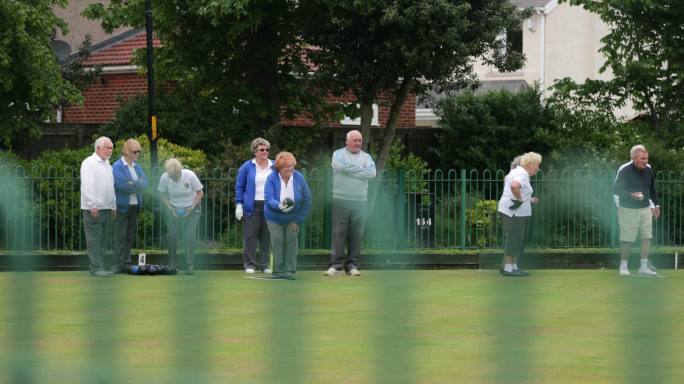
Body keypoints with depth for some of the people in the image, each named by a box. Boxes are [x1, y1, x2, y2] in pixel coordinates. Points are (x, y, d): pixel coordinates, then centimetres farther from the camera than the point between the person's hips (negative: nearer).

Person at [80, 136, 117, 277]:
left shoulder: (107, 165, 20)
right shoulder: (89, 163, -8)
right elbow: (87, 186, -15)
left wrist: (113, 206, 20)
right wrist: (93, 205, -20)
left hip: (106, 208, 9)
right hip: (94, 208, -9)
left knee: (102, 239, 9)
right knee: (94, 239, -7)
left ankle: (100, 267, 12)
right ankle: (96, 268, -8)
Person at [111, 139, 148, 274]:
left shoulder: (137, 166, 15)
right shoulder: (117, 166, -7)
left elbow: (145, 183, 3)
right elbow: (121, 184, -20)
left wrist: (132, 184, -15)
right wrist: (137, 186, -8)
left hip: (135, 205, 7)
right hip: (122, 206, -7)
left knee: (131, 235, 9)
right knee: (120, 235, -6)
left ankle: (126, 262, 15)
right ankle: (118, 264, -4)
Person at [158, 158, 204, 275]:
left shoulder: (190, 175, -23)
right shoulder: (164, 178, -18)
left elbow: (200, 192, -12)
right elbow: (162, 195, -2)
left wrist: (191, 207, -20)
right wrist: (170, 208, -16)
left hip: (191, 209, -2)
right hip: (173, 209, 2)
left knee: (189, 237, -11)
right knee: (172, 236, -1)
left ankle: (190, 265, -7)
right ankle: (171, 264, 13)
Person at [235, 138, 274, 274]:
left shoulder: (274, 167, 9)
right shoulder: (247, 167, 3)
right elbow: (239, 186, 5)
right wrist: (239, 205, -2)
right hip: (252, 206, -2)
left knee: (267, 237, 4)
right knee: (250, 235, -3)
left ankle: (264, 264, 11)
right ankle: (249, 264, 3)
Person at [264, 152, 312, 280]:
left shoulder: (299, 178, -10)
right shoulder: (272, 178, -15)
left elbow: (307, 199, -5)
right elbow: (269, 198, -22)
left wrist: (299, 220, -8)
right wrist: (280, 206, -44)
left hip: (293, 219, 1)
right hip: (275, 218, -1)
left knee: (291, 241, -3)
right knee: (277, 242, -6)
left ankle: (290, 271, 3)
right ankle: (278, 271, 2)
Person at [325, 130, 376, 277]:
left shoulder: (366, 157, 14)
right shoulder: (339, 154, 7)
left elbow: (372, 172, -5)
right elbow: (340, 165, -17)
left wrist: (351, 171, -7)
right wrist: (361, 170, -6)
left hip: (359, 201, 3)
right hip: (341, 200, -3)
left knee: (357, 235, 1)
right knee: (338, 233, -5)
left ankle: (352, 265, 6)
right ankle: (336, 265, -4)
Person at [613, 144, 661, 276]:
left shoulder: (648, 170, 4)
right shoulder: (624, 171, -14)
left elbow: (652, 189, 18)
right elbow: (615, 189, -12)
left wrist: (656, 205, 17)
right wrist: (631, 195, -26)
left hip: (645, 209, 5)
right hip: (628, 210, -5)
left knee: (647, 237, 0)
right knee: (627, 240, -3)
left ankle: (644, 267, 6)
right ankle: (624, 265, 12)